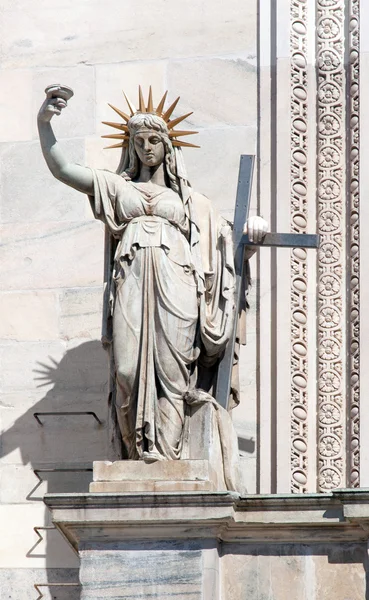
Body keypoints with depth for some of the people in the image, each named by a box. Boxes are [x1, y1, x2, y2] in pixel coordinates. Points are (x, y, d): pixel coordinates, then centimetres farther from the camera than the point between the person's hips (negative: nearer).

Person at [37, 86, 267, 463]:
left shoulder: (189, 200, 25)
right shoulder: (117, 187, 23)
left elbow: (225, 235, 24)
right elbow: (62, 169, 13)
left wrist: (252, 228, 3)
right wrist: (43, 124, 1)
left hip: (174, 286, 0)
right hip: (132, 283, 0)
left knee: (170, 370, -13)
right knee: (130, 371, -12)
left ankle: (164, 459, -20)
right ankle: (138, 456, -10)